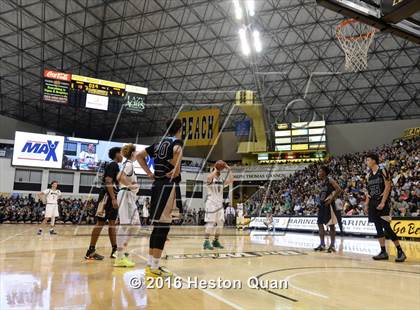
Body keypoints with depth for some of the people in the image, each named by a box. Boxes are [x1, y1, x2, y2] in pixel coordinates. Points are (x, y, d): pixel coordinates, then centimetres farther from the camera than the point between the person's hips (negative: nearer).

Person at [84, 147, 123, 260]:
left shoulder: (116, 166, 19)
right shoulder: (112, 165, -9)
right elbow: (108, 182, -19)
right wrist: (113, 198, -24)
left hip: (112, 197, 10)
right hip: (107, 196, -10)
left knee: (112, 223, 8)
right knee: (100, 222, -8)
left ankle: (114, 250, 12)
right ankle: (91, 251, -4)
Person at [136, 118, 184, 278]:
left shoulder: (159, 143, 17)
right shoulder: (176, 141, -5)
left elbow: (139, 155, 20)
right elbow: (177, 150, -31)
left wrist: (149, 172, 14)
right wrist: (176, 169, -18)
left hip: (157, 184, 8)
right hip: (168, 185, -8)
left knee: (157, 225, 13)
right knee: (163, 226, -6)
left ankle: (150, 264, 19)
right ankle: (155, 268, -4)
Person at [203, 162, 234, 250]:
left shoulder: (222, 181, 13)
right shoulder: (211, 180, -6)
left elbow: (231, 180, 0)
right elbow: (209, 177, -31)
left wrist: (229, 169, -3)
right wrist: (215, 170, -19)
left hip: (220, 204, 7)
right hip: (211, 204, -7)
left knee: (220, 223, 7)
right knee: (210, 223, -10)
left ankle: (216, 241, 18)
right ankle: (206, 242, -6)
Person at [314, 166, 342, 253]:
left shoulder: (330, 180, -10)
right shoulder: (322, 182, 16)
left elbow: (339, 190, -19)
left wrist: (331, 199, -20)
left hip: (329, 204, -9)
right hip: (322, 204, 9)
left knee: (331, 225, -3)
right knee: (320, 223, 7)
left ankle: (332, 245, 3)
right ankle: (322, 244, 14)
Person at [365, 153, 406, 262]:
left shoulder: (383, 171, -7)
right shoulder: (369, 175, 13)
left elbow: (388, 186, -13)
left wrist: (383, 202, -19)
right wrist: (367, 204, 11)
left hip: (382, 203, -7)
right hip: (373, 203, 7)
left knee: (387, 228, -9)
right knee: (378, 228, 7)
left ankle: (400, 251, 2)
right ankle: (383, 252, 12)